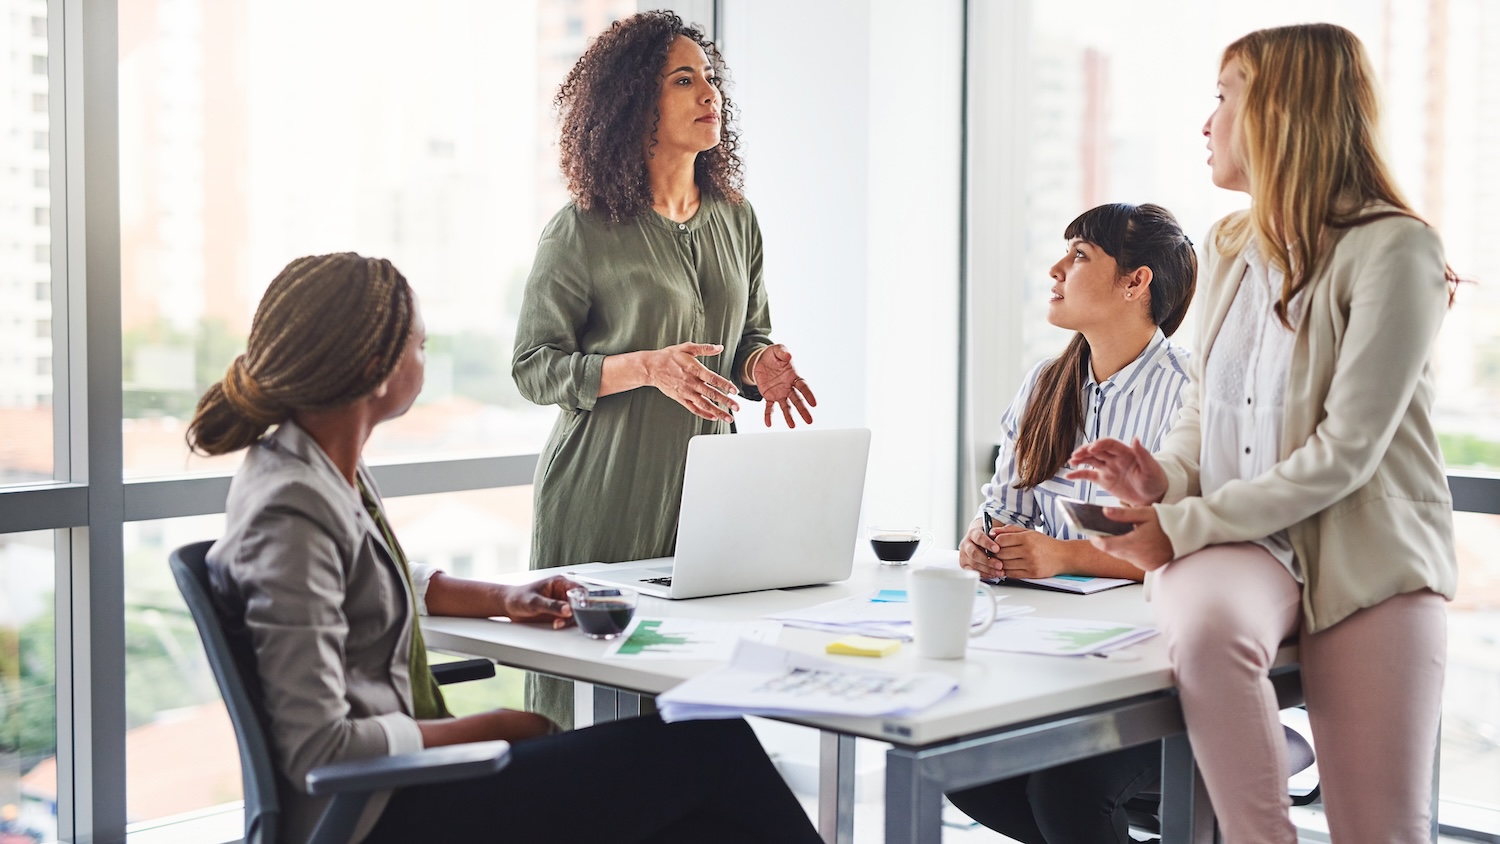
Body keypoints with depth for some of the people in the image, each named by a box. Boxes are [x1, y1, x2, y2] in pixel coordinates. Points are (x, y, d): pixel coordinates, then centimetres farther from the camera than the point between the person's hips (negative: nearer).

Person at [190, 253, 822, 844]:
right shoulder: (291, 513, -21)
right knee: (709, 744, -11)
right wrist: (490, 728, -13)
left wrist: (501, 598, 12)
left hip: (401, 781, 9)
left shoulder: (332, 467, 8)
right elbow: (317, 749, -23)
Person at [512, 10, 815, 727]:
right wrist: (647, 367, -20)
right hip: (603, 505, -5)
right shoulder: (582, 231, -8)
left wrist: (762, 364, -3)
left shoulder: (735, 218, 8)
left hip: (707, 487, 5)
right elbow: (533, 368, -6)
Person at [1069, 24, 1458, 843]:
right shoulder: (1229, 245, 13)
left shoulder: (1394, 249, -9)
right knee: (1206, 625, -34)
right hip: (1242, 545, 4)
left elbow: (1344, 453, -15)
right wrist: (1167, 476, 0)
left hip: (1364, 556, -3)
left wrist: (1185, 525, -14)